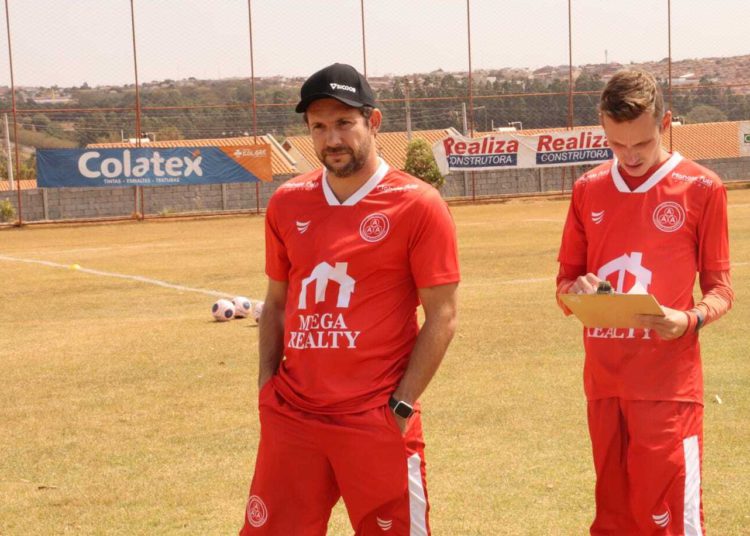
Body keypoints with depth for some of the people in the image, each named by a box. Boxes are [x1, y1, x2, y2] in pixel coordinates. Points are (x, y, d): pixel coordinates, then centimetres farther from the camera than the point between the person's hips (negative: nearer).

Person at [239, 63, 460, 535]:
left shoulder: (418, 206, -5)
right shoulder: (287, 204, 9)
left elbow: (442, 316, -5)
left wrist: (401, 406, -10)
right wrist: (267, 386, 7)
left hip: (376, 422, -4)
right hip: (291, 418, 4)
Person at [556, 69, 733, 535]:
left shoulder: (702, 188, -3)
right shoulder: (589, 190, 9)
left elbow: (720, 288, 1)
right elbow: (564, 283, 14)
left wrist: (690, 320, -20)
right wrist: (576, 290, -9)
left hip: (668, 386, -4)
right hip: (605, 383, 4)